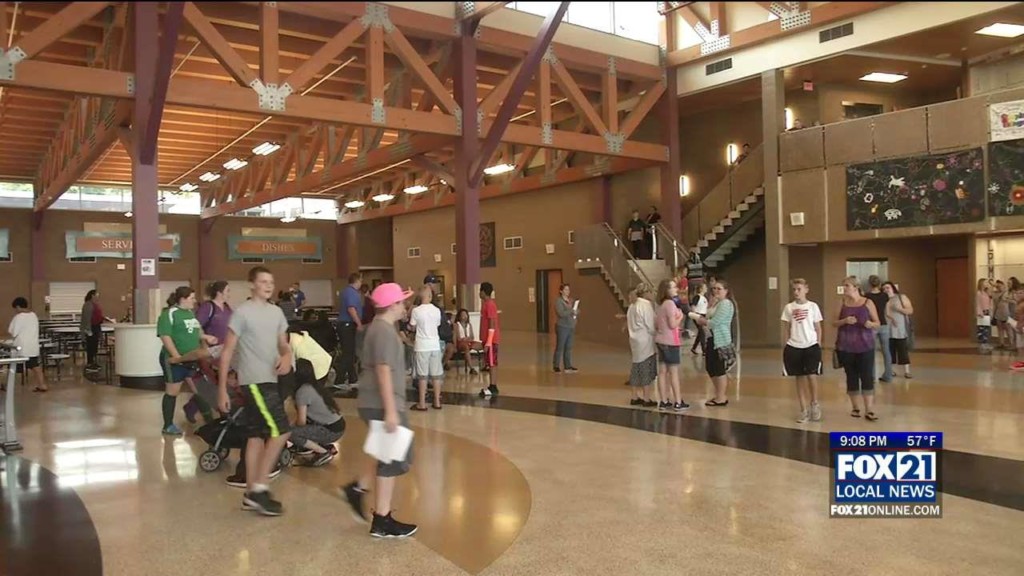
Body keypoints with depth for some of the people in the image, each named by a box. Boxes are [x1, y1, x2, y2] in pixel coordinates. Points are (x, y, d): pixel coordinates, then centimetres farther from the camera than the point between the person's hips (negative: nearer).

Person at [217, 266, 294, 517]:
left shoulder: (276, 312, 12)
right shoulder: (242, 313, -9)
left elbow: (283, 344, 18)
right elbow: (227, 352, -8)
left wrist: (287, 357, -7)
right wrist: (222, 389, -9)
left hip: (270, 380, 8)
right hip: (254, 381, -8)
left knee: (257, 435, 11)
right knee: (280, 431, -12)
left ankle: (251, 493, 18)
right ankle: (259, 489, -4)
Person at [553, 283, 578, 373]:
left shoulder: (571, 300, 13)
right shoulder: (558, 301, -9)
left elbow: (577, 310, 16)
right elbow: (561, 313, -21)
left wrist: (576, 311, -6)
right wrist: (571, 311, -17)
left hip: (571, 327, 7)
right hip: (562, 327, -7)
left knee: (569, 347, 8)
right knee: (560, 347, -2)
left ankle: (568, 366, 12)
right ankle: (557, 366, 6)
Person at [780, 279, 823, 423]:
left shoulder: (813, 306, 1)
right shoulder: (789, 307, 3)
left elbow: (818, 328, 5)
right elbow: (786, 329, 8)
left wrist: (818, 345, 0)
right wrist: (786, 346, 4)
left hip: (811, 346, -2)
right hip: (794, 347, 2)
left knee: (812, 376, -11)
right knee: (800, 378, 7)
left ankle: (814, 404, 15)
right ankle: (804, 410, 16)